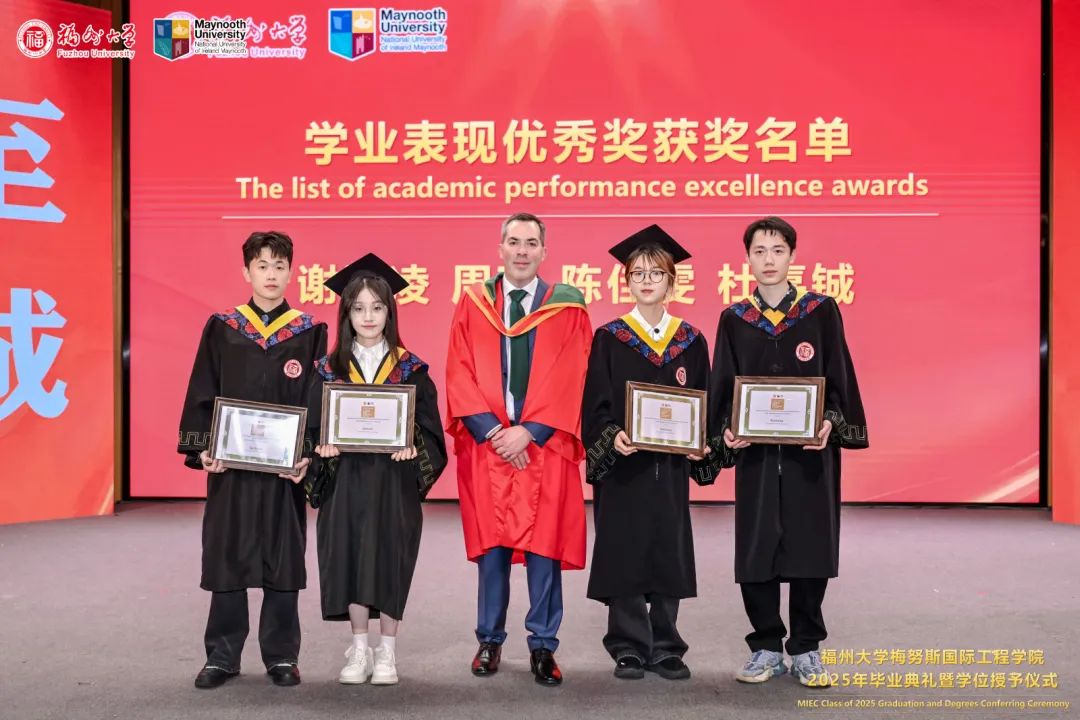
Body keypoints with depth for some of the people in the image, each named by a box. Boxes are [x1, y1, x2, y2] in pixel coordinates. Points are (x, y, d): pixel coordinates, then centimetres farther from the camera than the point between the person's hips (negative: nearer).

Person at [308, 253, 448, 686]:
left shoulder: (410, 369, 1)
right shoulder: (330, 369, 5)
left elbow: (428, 426, -2)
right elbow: (315, 427, 5)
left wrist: (413, 447, -21)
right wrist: (324, 448, -15)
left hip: (394, 481, -1)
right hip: (347, 480, 2)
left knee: (389, 561, 2)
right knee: (351, 561, 3)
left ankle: (387, 653, 15)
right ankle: (359, 650, 18)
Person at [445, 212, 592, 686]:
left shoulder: (567, 308, 4)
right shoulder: (473, 305, 7)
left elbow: (569, 380, -3)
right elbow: (460, 376, 1)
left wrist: (529, 431, -12)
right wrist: (492, 430, -11)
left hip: (545, 446, -1)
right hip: (485, 444, 1)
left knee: (543, 547, 1)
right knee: (491, 546, 6)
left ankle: (542, 646, 11)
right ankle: (490, 640, 20)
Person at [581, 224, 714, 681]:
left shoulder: (690, 341, 7)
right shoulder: (609, 338, 1)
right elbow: (595, 403, -3)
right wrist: (612, 436, -20)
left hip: (671, 466, 2)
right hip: (622, 464, -2)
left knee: (669, 553, 6)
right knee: (624, 554, 0)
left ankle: (666, 648, 18)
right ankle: (629, 649, 12)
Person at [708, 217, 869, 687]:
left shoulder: (821, 311, 2)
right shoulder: (734, 320, 7)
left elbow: (839, 378, 1)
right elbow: (723, 387, 7)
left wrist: (829, 423, -16)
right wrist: (726, 430, -10)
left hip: (810, 450, -1)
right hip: (755, 452, 2)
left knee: (809, 546, 2)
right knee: (755, 550, 3)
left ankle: (805, 649, 16)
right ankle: (766, 648, 16)